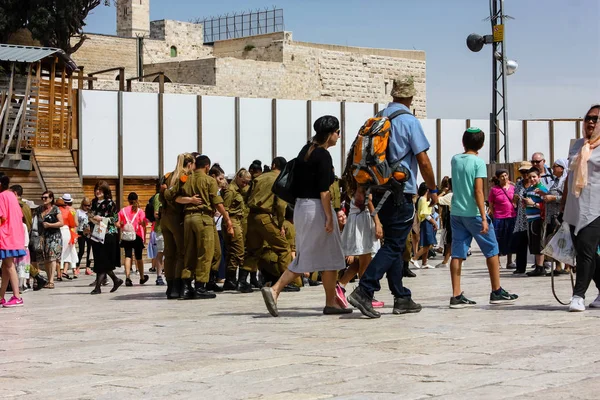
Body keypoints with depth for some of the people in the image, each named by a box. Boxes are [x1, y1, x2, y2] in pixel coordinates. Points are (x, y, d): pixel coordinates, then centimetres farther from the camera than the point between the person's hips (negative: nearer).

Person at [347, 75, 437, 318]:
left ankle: (402, 298, 17)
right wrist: (432, 189, 3)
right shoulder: (409, 122, -10)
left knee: (394, 245, 13)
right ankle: (364, 291, -17)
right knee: (393, 246, -6)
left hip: (379, 191, 7)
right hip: (401, 193, -7)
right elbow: (423, 161, -10)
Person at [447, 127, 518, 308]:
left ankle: (456, 296, -1)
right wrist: (484, 218, -17)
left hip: (456, 213, 6)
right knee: (492, 251, 8)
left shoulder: (455, 160, 7)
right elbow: (478, 191, -16)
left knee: (457, 254, 3)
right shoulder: (478, 162, -10)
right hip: (473, 213, -5)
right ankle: (497, 292, 11)